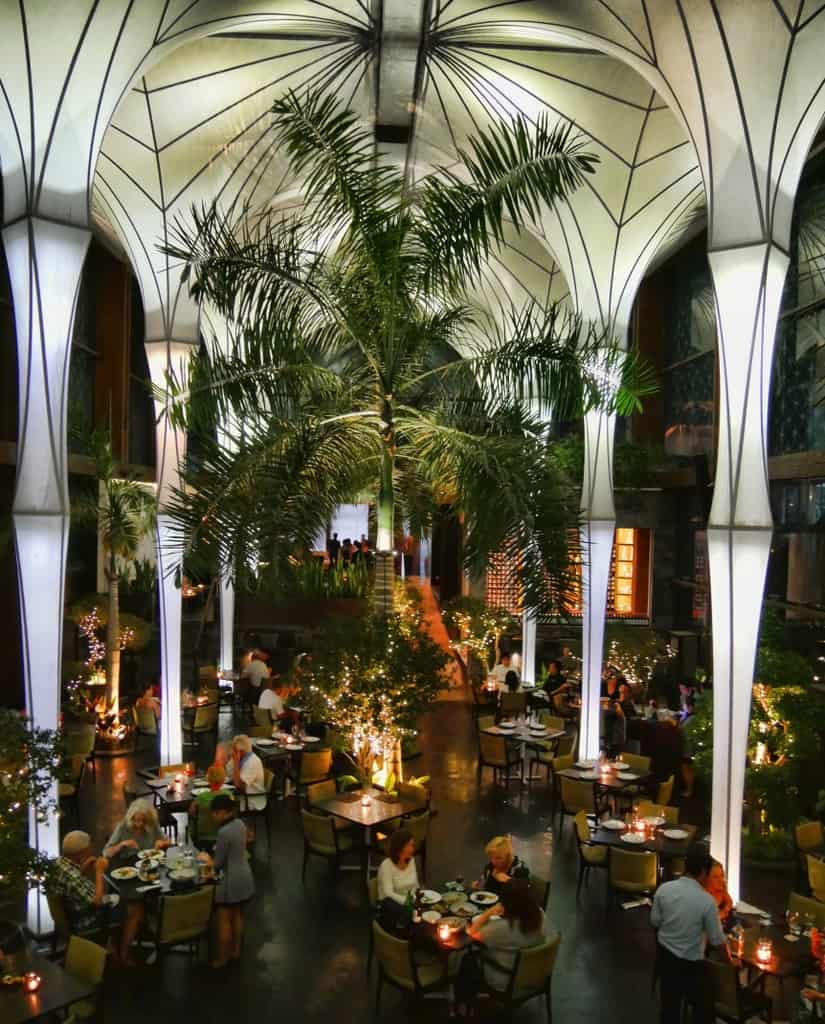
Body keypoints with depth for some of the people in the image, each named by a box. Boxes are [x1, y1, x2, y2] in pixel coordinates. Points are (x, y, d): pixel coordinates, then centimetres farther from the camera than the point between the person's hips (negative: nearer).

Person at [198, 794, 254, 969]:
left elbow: (217, 864, -17)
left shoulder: (224, 832, -26)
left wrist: (206, 858, 2)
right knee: (237, 916, 23)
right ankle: (236, 951, 36)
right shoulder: (240, 824, -2)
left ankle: (222, 958, 23)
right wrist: (216, 854, 12)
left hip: (231, 881, -8)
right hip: (244, 876, 8)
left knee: (224, 921, 10)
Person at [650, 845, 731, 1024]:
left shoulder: (664, 889, -12)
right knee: (702, 1006, 19)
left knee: (669, 1003, 21)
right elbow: (717, 940, -12)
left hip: (664, 955, 4)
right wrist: (730, 961, 7)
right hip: (690, 963, -4)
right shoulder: (707, 900, -22)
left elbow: (655, 922, 0)